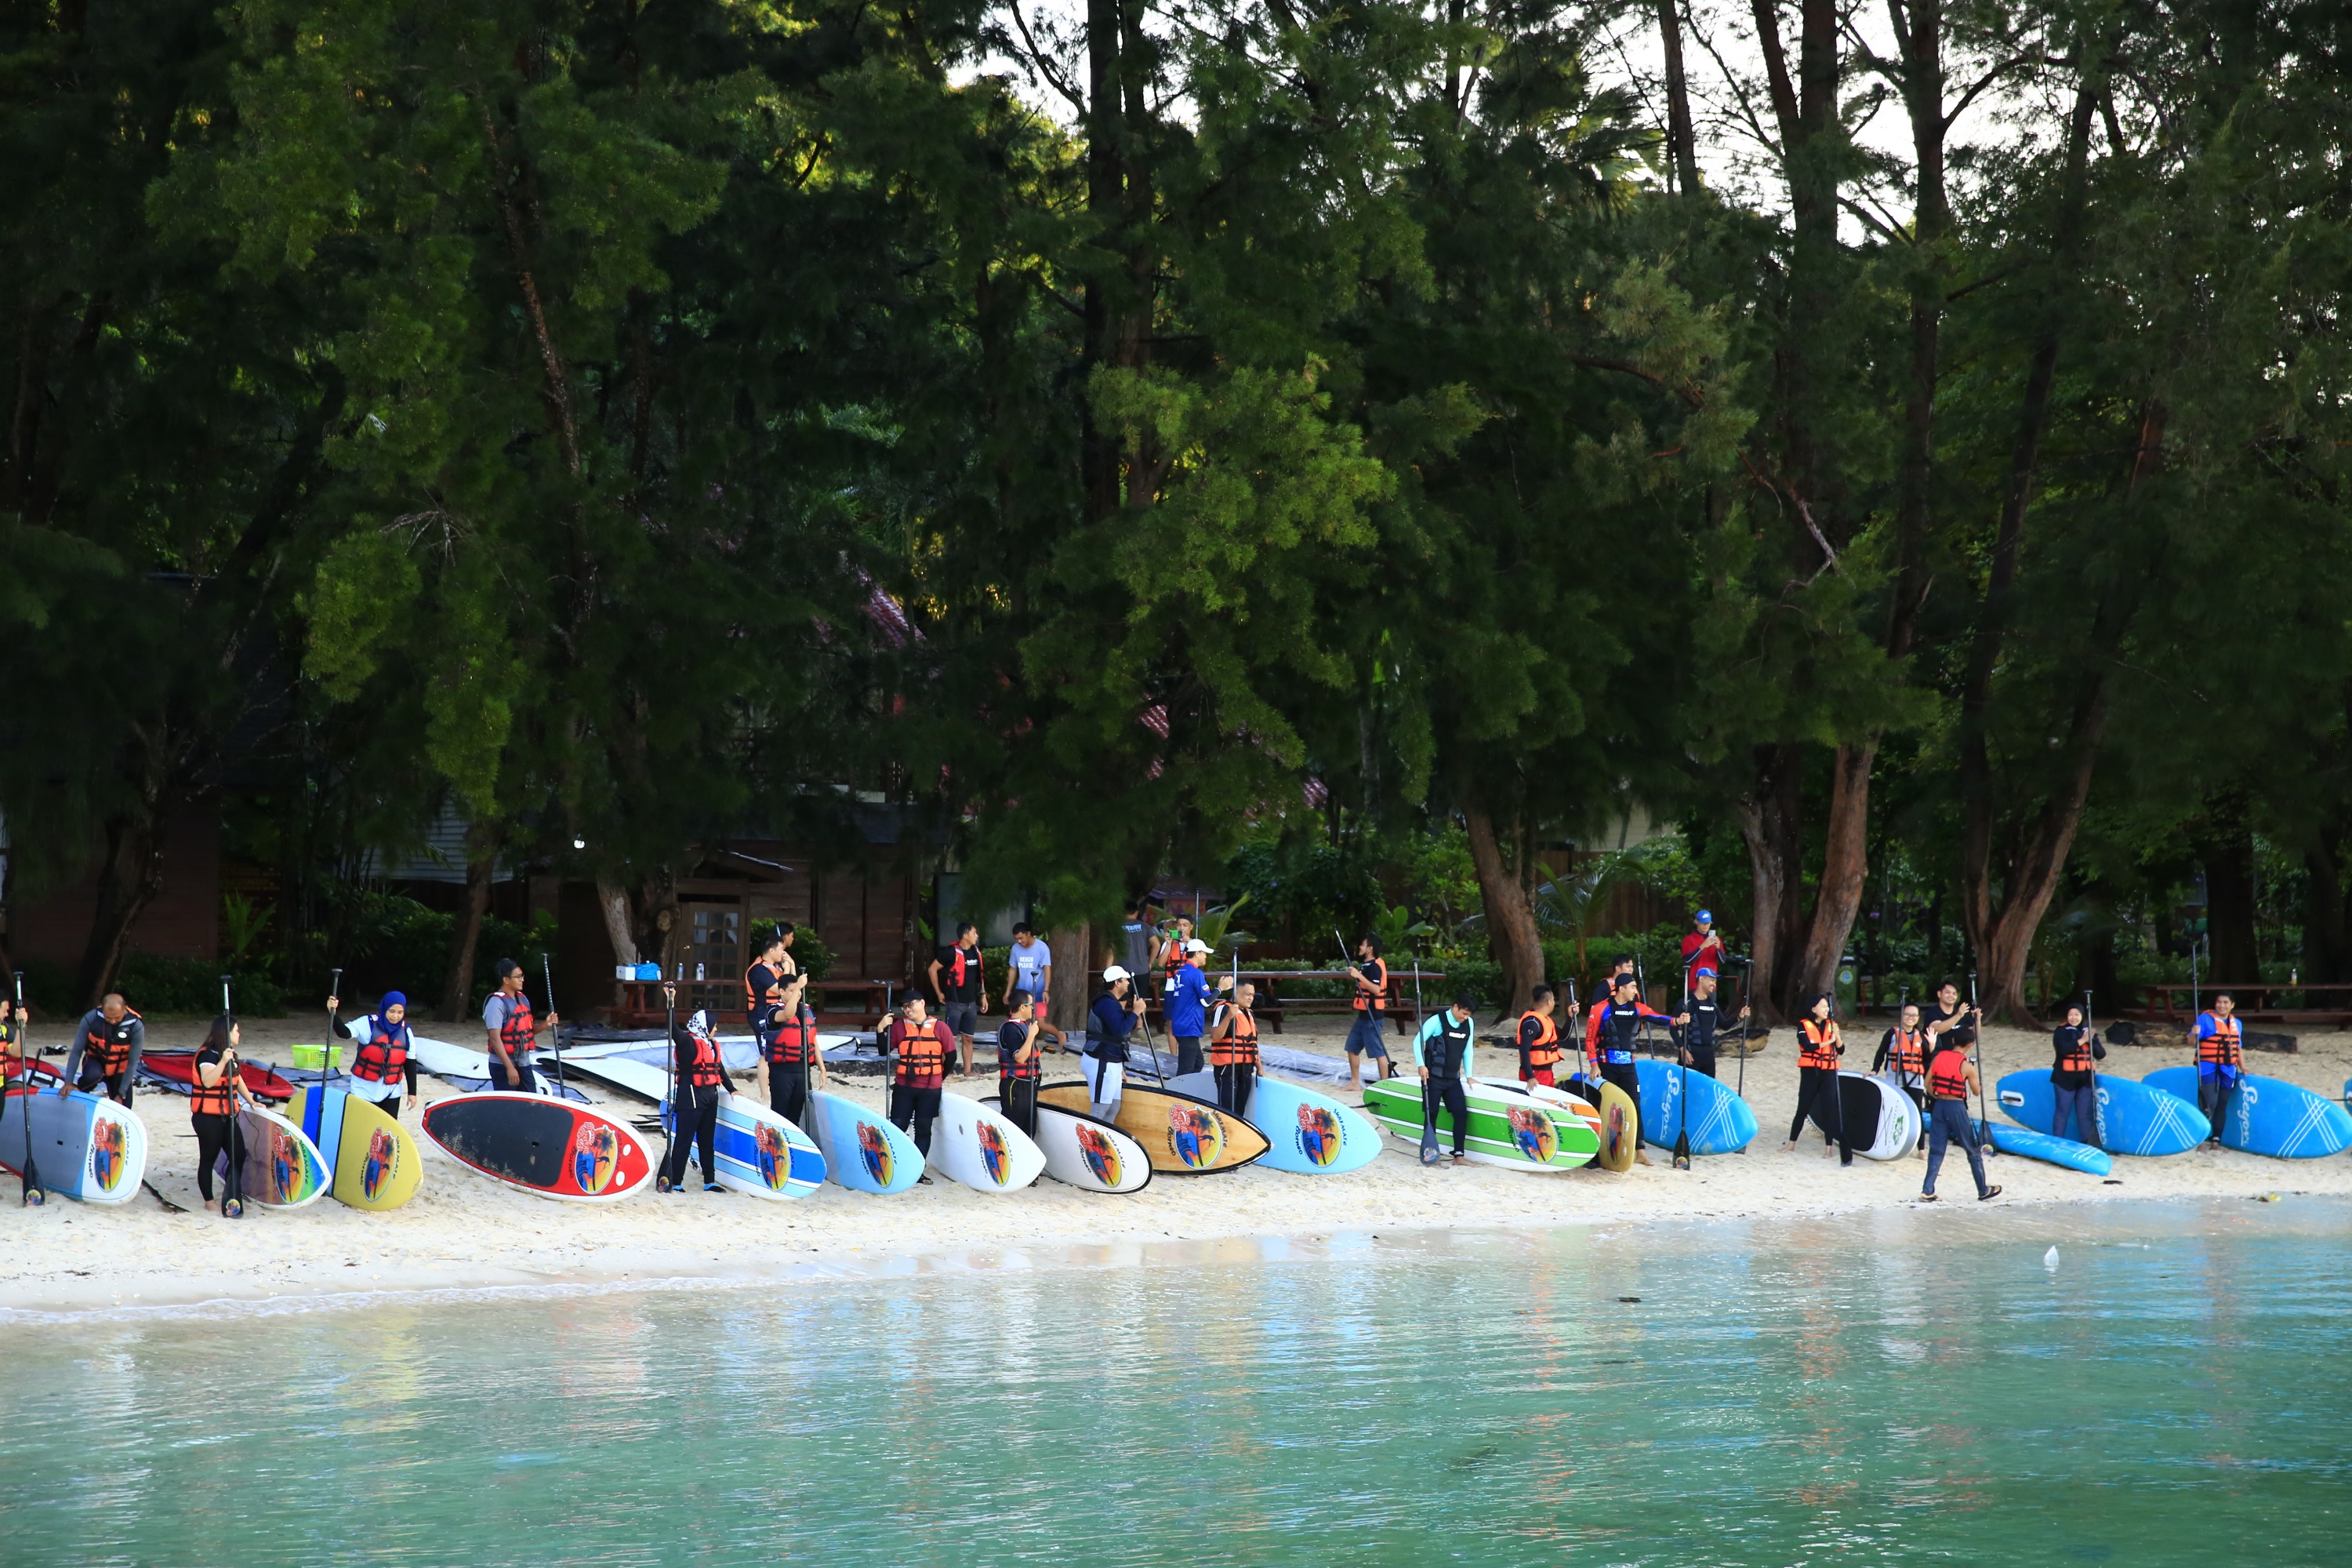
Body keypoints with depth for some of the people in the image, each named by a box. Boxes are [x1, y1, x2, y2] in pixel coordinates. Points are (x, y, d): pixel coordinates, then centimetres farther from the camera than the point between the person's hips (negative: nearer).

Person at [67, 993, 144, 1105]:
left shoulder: (136, 1026, -27)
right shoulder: (91, 1018, -27)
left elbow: (133, 1063, -20)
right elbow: (76, 1052, -20)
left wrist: (121, 1094, -20)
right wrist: (69, 1083, -27)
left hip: (119, 1070, 1)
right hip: (96, 1062, -1)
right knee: (93, 1075, -36)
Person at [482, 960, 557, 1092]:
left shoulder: (523, 999, 10)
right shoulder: (497, 1003, -16)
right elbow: (495, 1038, -22)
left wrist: (545, 1025, -3)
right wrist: (510, 1067, -25)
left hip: (524, 1063, 8)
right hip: (503, 1065, -8)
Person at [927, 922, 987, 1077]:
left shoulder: (975, 952, 8)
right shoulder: (952, 952, -14)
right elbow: (933, 969, -8)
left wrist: (983, 995, 14)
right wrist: (939, 993, -5)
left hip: (971, 1002, 7)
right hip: (955, 1002, -7)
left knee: (968, 1038, 9)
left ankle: (968, 1071, 14)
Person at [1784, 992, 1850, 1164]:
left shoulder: (1831, 1025, 6)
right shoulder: (1804, 1025, -3)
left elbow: (1841, 1050, 3)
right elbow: (1807, 1046, -17)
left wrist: (1837, 1036, -14)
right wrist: (1827, 1042, -23)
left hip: (1829, 1073, 2)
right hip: (1810, 1072, -2)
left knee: (1829, 1109, -2)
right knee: (1803, 1108, 3)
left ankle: (1828, 1147, 2)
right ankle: (1791, 1143, 17)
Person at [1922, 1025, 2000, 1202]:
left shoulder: (1938, 1057, 1)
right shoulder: (1966, 1066, -11)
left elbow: (1928, 1084, 3)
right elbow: (1976, 1092, -2)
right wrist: (1979, 1080, 18)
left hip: (1939, 1106, 4)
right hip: (1957, 1108, -4)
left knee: (1936, 1150, 9)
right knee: (1973, 1151, 10)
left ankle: (1927, 1192, 1)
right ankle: (1983, 1191, 19)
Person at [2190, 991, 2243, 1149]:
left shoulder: (2236, 1023, 12)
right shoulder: (2205, 1019, -6)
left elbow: (2238, 1048, 19)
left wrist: (2242, 1067, 12)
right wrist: (2195, 1034, -33)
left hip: (2228, 1070, 6)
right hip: (2208, 1068, -6)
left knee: (2222, 1106, 7)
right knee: (2209, 1103, -15)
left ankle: (2216, 1141, 14)